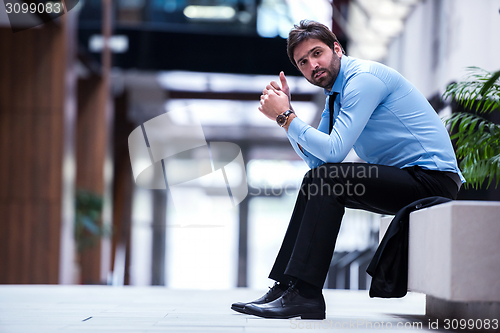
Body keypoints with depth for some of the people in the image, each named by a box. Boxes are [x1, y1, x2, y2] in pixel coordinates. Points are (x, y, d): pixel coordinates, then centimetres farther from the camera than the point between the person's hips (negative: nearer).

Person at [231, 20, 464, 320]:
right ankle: (286, 286, 3)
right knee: (315, 183, 6)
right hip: (405, 180, 10)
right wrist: (286, 109, 6)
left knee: (325, 180, -22)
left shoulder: (363, 77, -15)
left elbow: (333, 151, -23)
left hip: (432, 179, -10)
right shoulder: (336, 93, 16)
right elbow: (314, 158, 17)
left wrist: (285, 116, -13)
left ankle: (304, 294, -21)